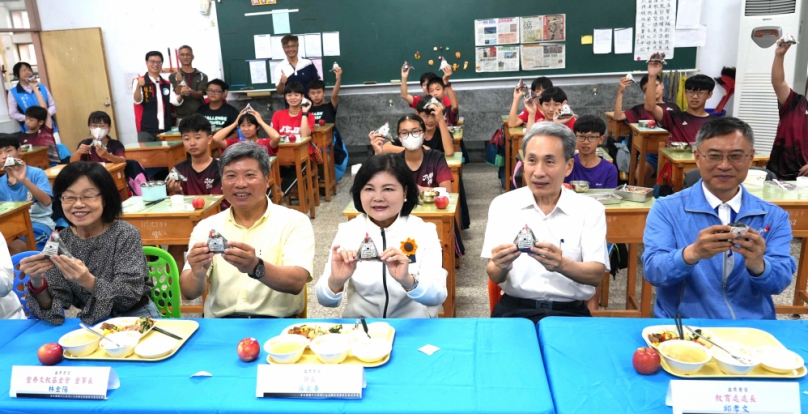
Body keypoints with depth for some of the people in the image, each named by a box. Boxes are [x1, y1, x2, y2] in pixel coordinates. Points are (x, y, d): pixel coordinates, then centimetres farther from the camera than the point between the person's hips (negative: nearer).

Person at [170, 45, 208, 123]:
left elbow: (200, 94, -4)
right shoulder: (173, 76, 7)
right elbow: (176, 97, -2)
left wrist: (191, 92, -26)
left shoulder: (202, 76, 8)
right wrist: (179, 83, -21)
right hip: (182, 117, -1)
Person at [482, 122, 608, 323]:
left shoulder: (590, 209, 3)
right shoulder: (502, 205, 3)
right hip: (515, 309, 0)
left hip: (570, 312, 1)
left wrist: (562, 265, -28)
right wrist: (501, 267, -25)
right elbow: (494, 276, 0)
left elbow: (596, 275, -6)